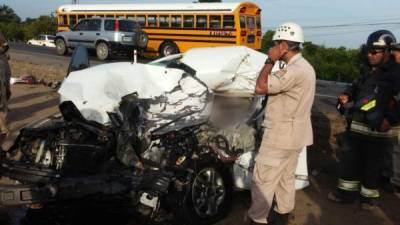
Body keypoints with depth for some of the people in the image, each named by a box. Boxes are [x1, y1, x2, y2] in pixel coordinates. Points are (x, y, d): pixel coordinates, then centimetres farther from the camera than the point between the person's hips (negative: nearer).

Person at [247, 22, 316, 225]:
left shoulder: (294, 70, -25)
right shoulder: (304, 66, 10)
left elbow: (260, 87, -27)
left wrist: (270, 60, -19)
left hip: (281, 134, -10)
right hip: (294, 133, 10)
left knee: (262, 178, 0)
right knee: (286, 176, 19)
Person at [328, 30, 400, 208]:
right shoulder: (367, 70, 10)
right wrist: (347, 96, 4)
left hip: (377, 129, -7)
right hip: (356, 125, 7)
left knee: (372, 165, 8)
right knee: (349, 160, 15)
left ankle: (369, 195, 27)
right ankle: (347, 191, 30)